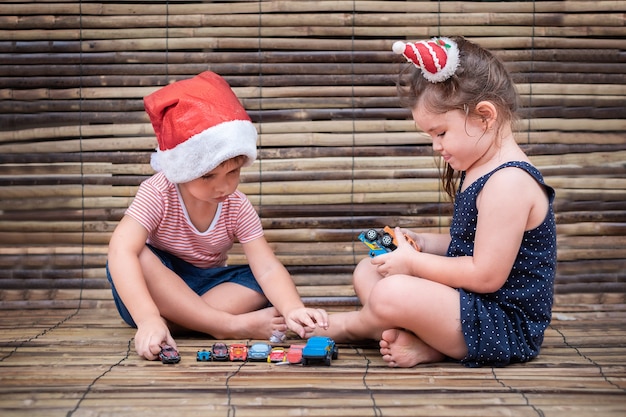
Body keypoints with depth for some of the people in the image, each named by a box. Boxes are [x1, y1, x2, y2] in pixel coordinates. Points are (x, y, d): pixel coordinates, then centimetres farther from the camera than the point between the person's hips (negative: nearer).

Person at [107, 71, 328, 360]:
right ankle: (231, 325, -34)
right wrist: (148, 319, -51)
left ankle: (175, 319, -29)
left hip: (206, 287, 3)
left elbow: (267, 268, -20)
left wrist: (292, 309, -42)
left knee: (264, 285, -19)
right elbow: (121, 250, -36)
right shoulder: (158, 194, -22)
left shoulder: (238, 207, -11)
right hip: (156, 287, -3)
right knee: (137, 260, -36)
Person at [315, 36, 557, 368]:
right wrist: (423, 243, 3)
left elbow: (486, 275, -24)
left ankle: (349, 325, 4)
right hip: (468, 303, 11)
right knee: (366, 271, 13)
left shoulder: (509, 182, -22)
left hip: (506, 325, -11)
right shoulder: (478, 171, 11)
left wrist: (413, 262, -16)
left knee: (392, 293, -31)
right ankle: (423, 345, -12)